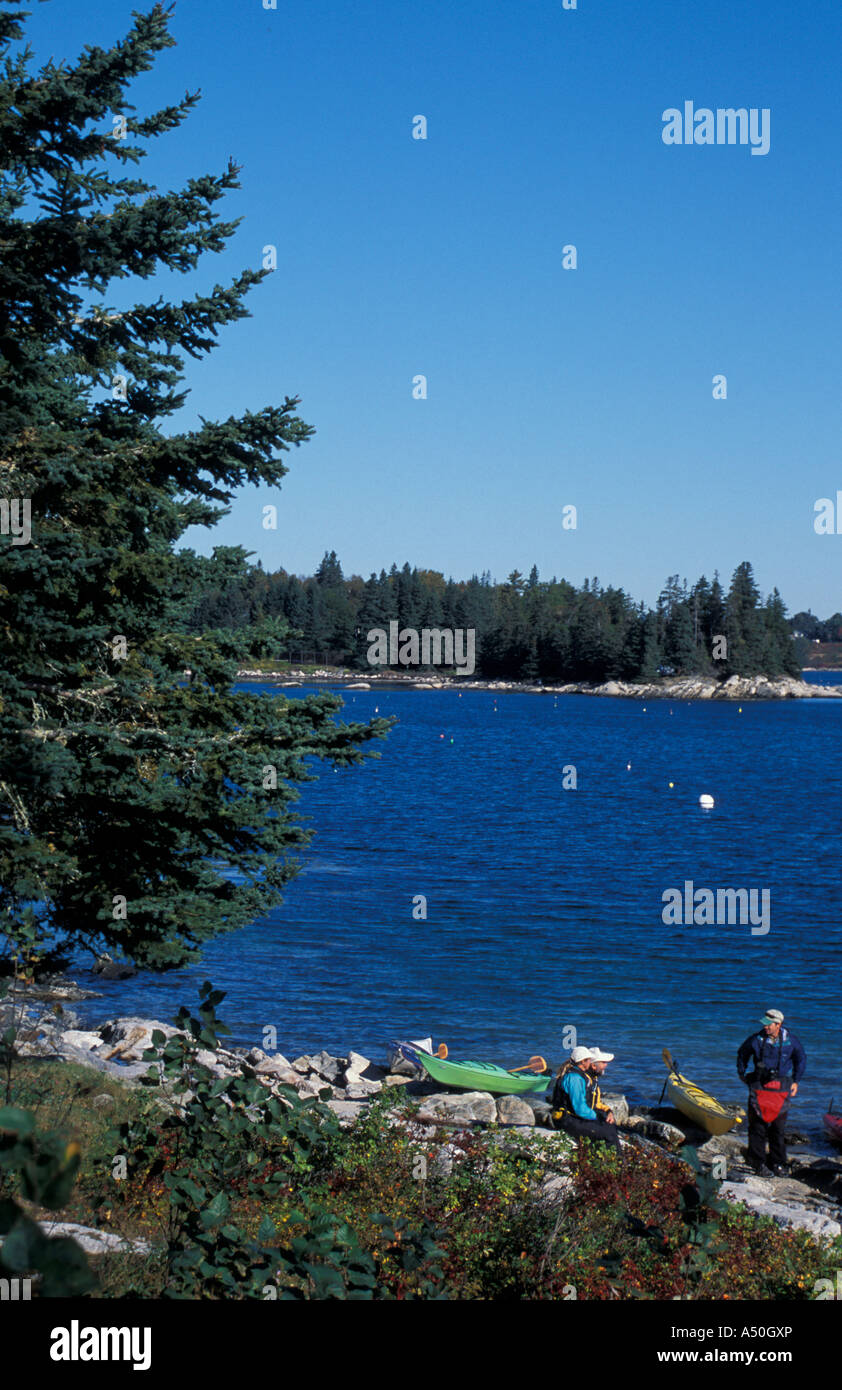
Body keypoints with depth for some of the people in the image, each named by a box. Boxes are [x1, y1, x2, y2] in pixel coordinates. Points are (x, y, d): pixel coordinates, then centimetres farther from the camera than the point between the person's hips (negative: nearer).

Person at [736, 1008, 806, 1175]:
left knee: (779, 1127, 6)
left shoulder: (790, 1040, -3)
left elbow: (801, 1059, 15)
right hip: (759, 1086, -1)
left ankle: (778, 1163, 17)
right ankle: (758, 1163, 4)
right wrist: (743, 1074, 15)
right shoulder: (756, 1039, -5)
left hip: (781, 1088, 1)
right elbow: (742, 1054, 14)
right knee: (758, 1125, -3)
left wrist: (796, 1081, 14)